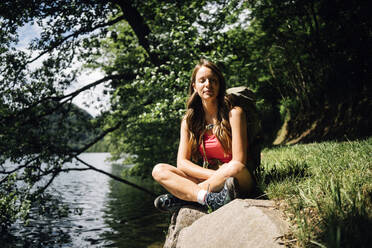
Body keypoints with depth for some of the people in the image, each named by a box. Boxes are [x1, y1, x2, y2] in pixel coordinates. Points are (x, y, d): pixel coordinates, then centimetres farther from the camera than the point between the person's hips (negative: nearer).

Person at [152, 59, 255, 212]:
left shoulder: (234, 113, -6)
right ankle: (210, 199, -37)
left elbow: (239, 162, -11)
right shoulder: (189, 120, 5)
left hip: (240, 181, -4)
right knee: (159, 170, -14)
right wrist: (214, 175, -17)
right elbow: (182, 163, -3)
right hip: (211, 180, 4)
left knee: (236, 169, -38)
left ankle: (181, 197, -22)